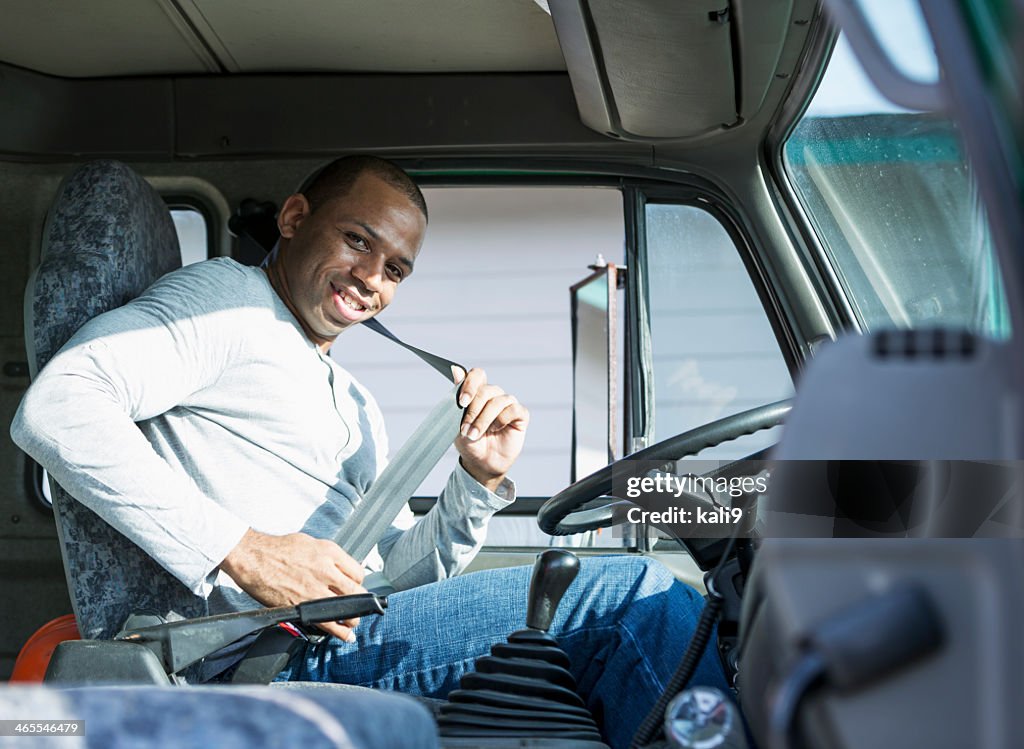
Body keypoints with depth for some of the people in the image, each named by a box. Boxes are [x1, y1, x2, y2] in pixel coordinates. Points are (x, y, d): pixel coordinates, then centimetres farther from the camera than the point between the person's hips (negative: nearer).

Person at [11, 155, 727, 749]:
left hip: (361, 631, 9)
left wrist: (480, 481, 6)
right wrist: (239, 549, -20)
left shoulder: (359, 409, 30)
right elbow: (57, 408, -15)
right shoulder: (226, 302, 3)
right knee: (634, 594, -16)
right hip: (278, 658, -9)